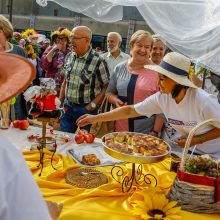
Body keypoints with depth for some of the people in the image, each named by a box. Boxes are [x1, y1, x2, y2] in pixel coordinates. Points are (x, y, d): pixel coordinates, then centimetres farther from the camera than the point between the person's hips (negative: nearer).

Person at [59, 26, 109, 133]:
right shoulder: (69, 57, 5)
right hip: (68, 107, 5)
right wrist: (60, 101, 11)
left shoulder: (98, 62, -14)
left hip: (86, 109, -5)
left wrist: (92, 106, -15)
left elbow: (106, 87, -12)